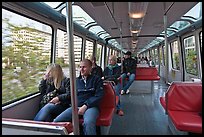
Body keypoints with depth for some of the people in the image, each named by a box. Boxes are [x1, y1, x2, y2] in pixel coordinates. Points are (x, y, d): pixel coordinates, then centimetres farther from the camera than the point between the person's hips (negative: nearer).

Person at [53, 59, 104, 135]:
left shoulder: (97, 79, 9)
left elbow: (99, 96, -2)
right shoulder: (76, 81, 22)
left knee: (88, 123, -37)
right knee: (56, 121, -17)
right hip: (76, 107, 4)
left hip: (91, 106, -4)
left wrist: (85, 106, -13)